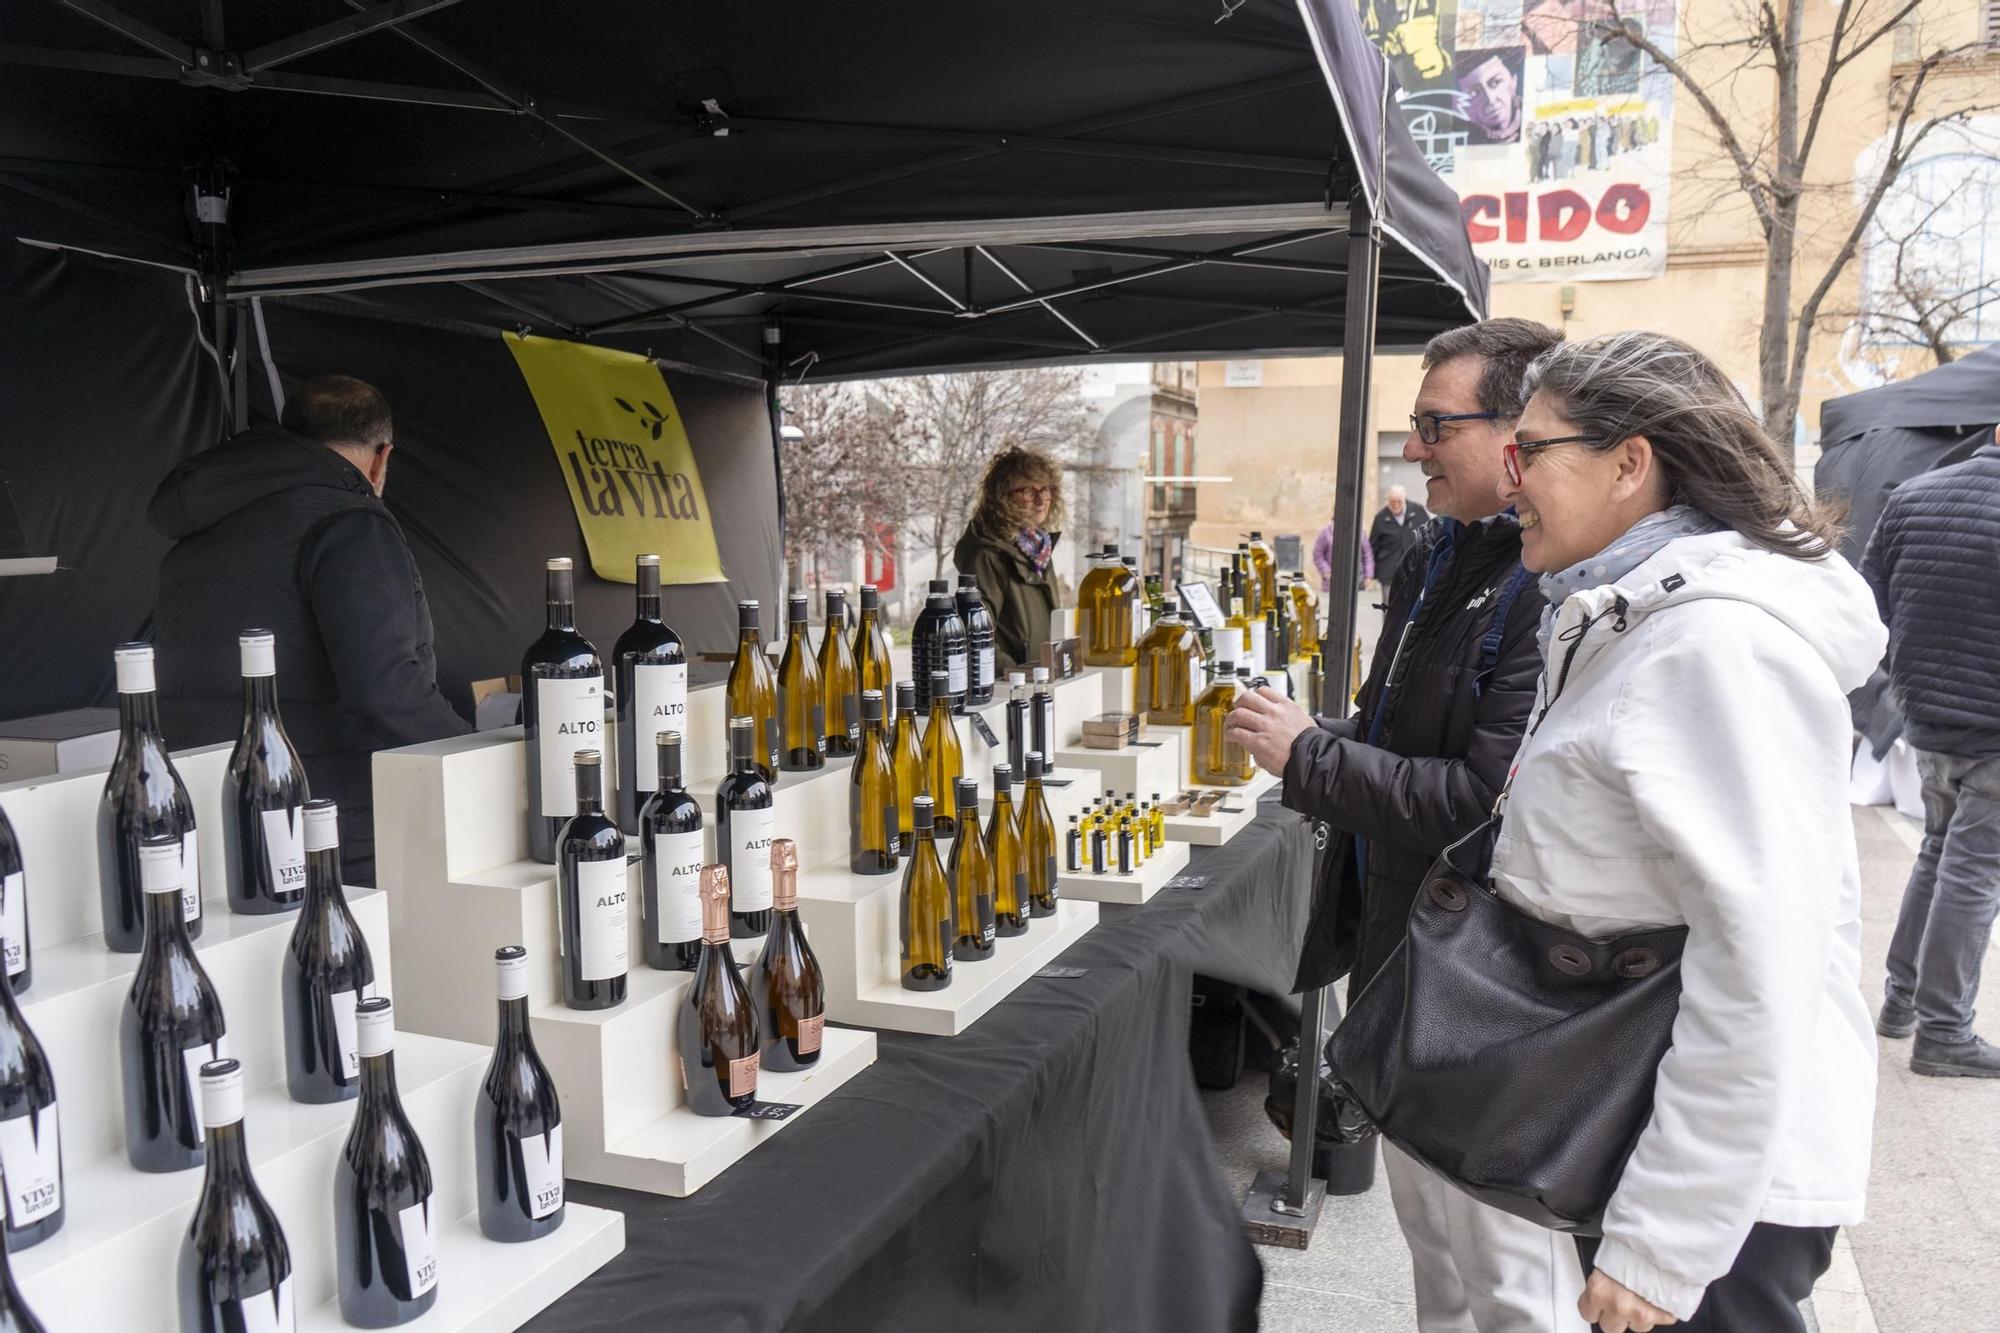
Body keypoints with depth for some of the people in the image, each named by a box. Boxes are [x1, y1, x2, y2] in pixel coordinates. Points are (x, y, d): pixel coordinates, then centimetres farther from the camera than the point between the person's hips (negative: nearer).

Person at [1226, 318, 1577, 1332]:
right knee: (1426, 1228, 26)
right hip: (1403, 955, 10)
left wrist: (1310, 756, -20)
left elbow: (1489, 800, -29)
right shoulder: (1437, 559, 8)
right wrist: (1311, 737, 0)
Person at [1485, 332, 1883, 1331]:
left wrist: (1662, 1245, -23)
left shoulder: (1722, 642, -23)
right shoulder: (1627, 617, 9)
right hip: (1623, 1127, 9)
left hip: (1724, 1172, -9)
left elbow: (1763, 963, -27)